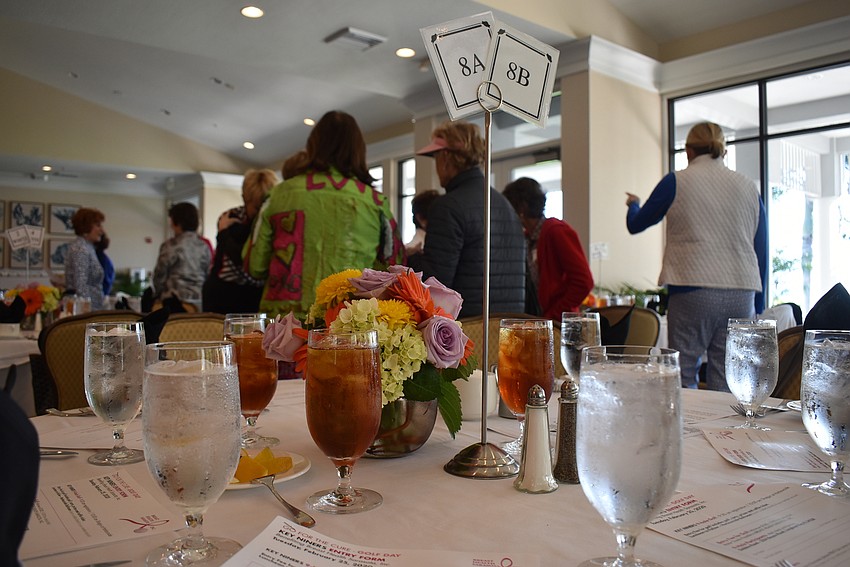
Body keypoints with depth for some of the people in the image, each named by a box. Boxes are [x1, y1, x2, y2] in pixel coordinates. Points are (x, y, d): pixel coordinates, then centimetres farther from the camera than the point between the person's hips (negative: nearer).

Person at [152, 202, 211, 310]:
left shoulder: (170, 246, -7)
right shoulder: (204, 246, 7)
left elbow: (160, 276, -2)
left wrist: (158, 296, 14)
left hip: (175, 301, -5)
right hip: (200, 302, 5)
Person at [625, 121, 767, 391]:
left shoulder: (676, 182, 2)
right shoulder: (748, 187, 13)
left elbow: (635, 225, 13)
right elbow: (762, 252, 14)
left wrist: (633, 204, 36)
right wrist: (758, 307, 20)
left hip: (693, 290, -4)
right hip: (742, 294, 4)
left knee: (683, 380, 3)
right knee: (727, 385, 7)